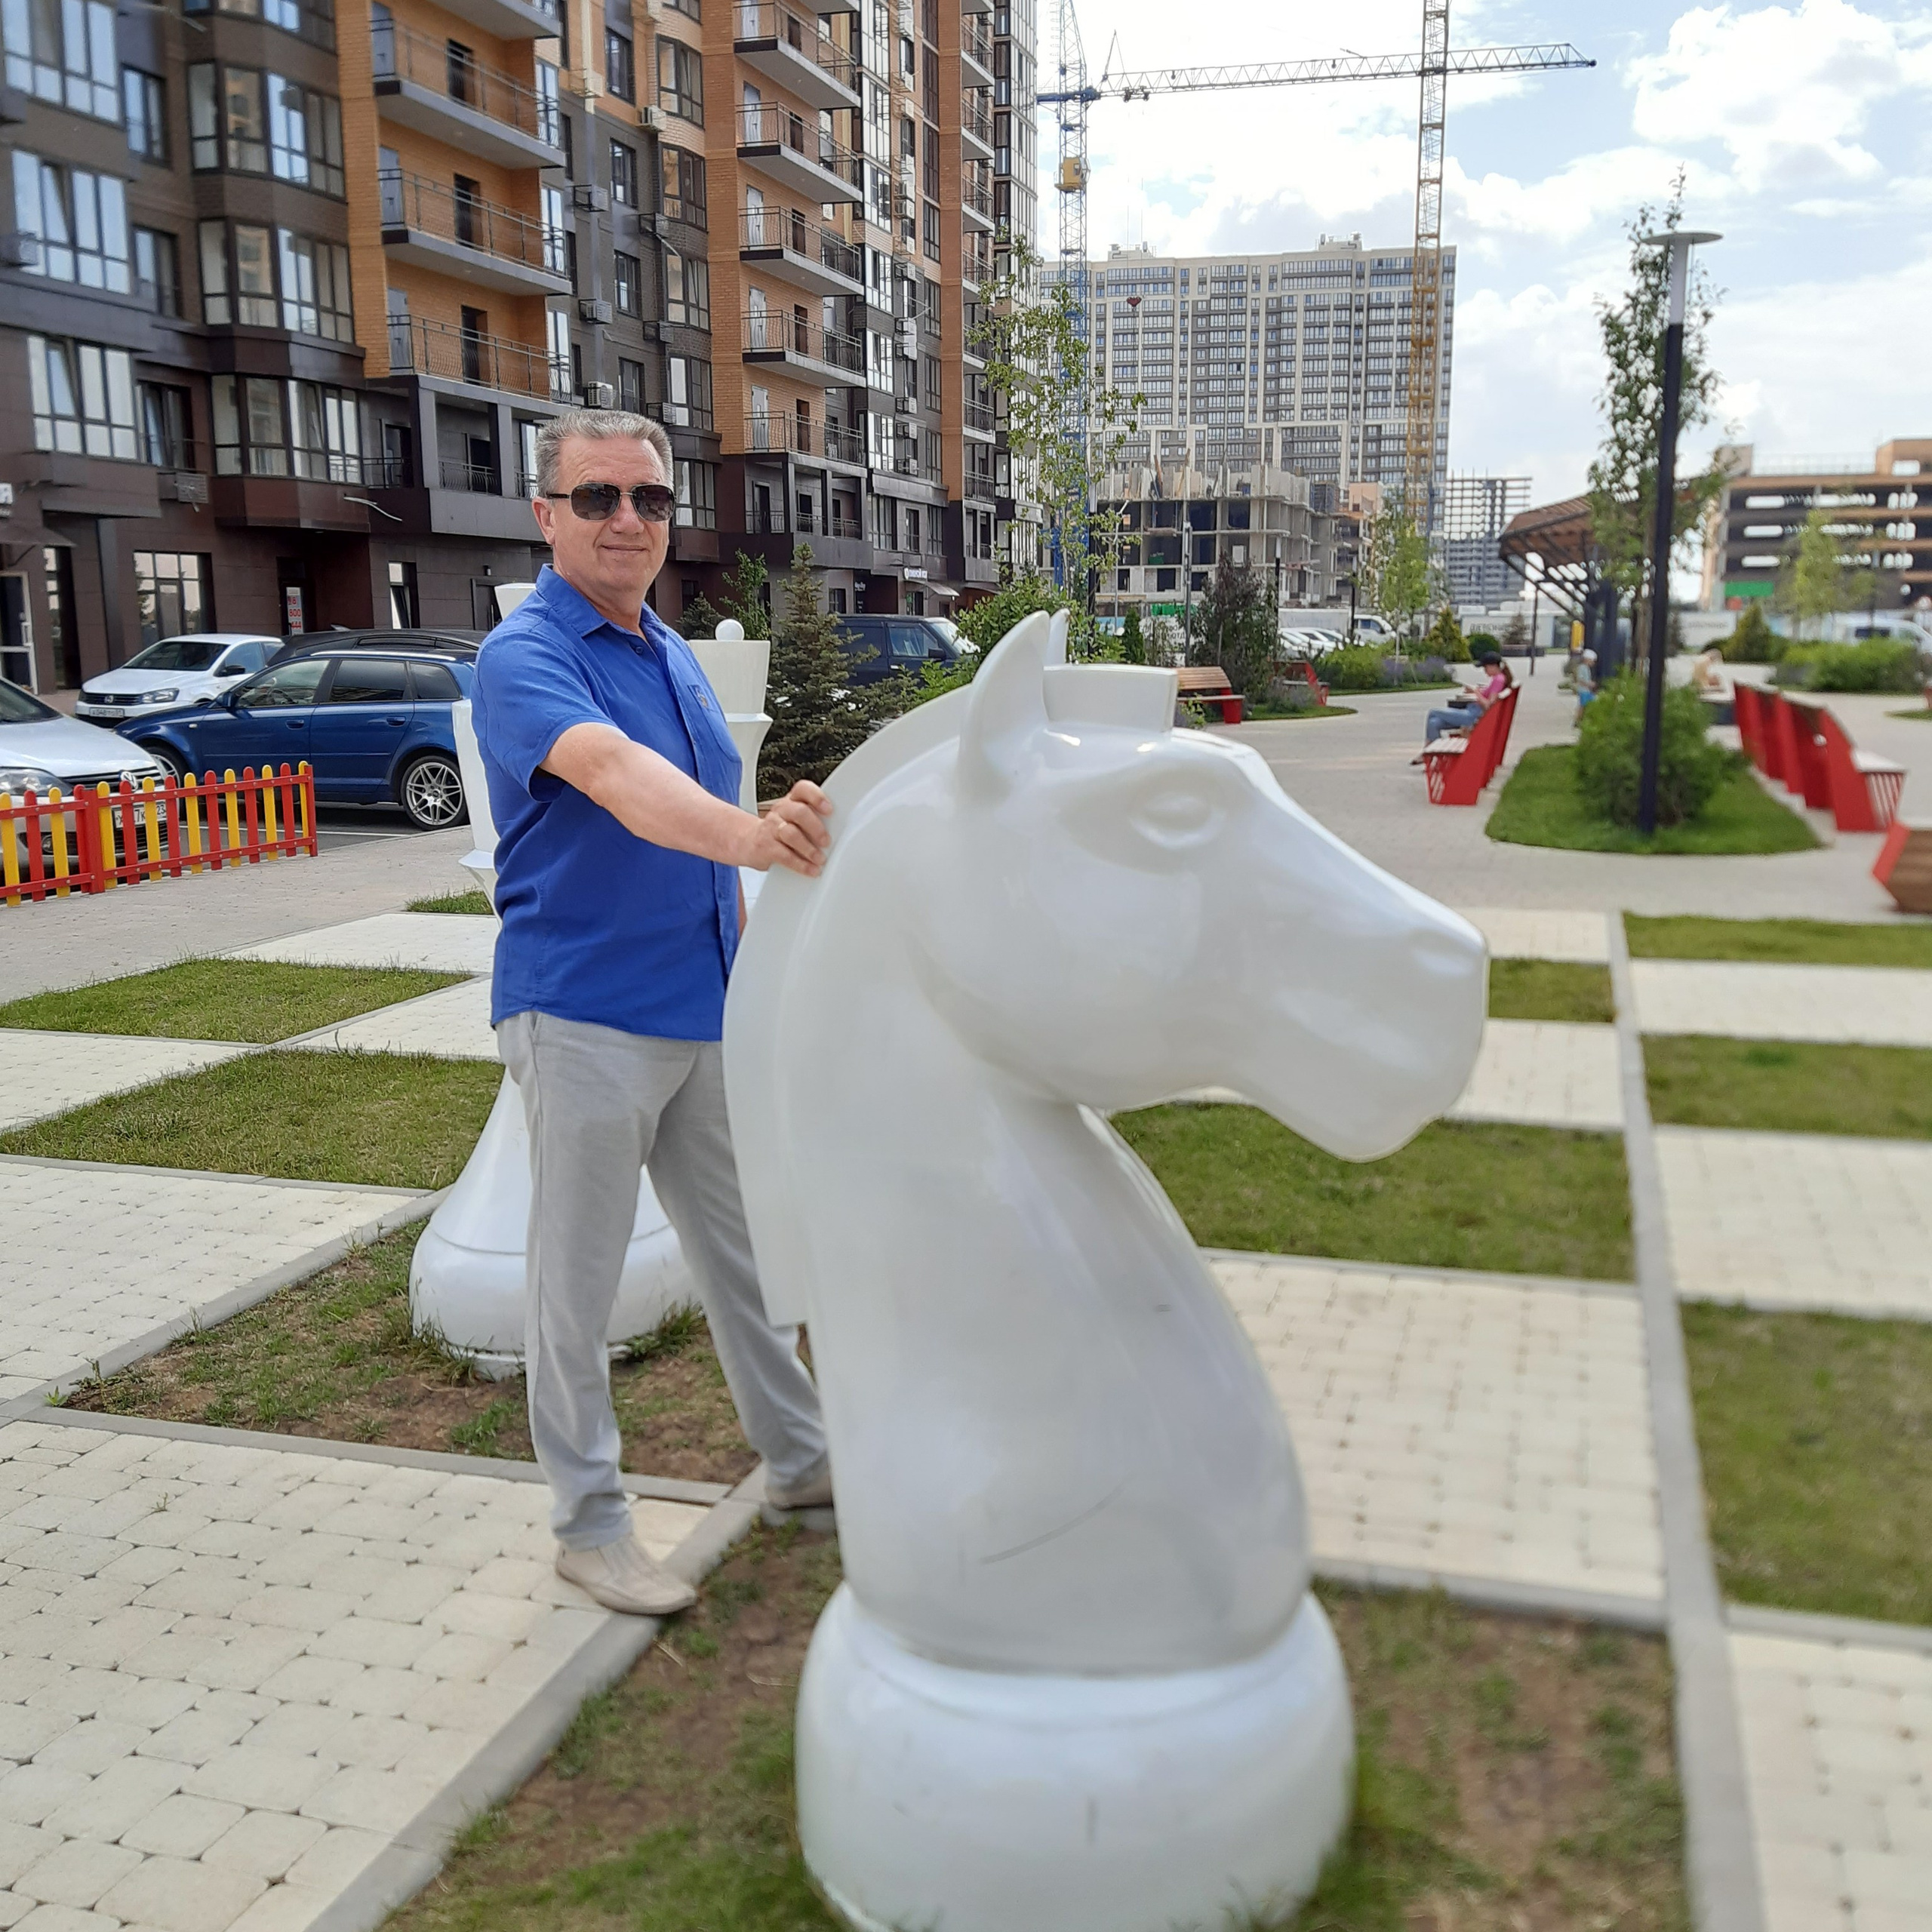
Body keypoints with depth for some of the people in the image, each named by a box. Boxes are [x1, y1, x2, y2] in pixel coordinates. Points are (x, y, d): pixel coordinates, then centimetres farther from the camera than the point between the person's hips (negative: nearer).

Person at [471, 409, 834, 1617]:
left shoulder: (676, 656, 12)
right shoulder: (524, 658, -13)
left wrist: (750, 970, 19)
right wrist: (750, 834, -52)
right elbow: (614, 774, -35)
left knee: (742, 1251, 18)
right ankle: (590, 1525, 20)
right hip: (586, 1016, -7)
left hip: (704, 1016, 8)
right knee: (579, 1285, 4)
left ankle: (801, 1460, 34)